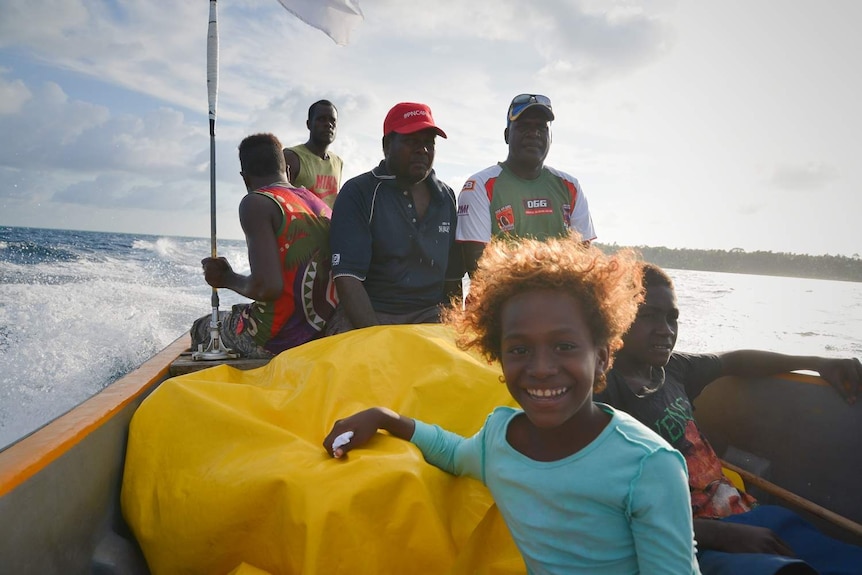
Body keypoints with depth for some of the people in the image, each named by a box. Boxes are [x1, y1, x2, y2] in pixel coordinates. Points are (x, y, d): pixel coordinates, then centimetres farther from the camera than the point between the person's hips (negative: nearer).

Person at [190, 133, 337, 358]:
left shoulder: (256, 203, -12)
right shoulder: (320, 205, 8)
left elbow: (268, 287, -23)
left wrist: (228, 278, -3)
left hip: (279, 338, -7)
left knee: (201, 329, 23)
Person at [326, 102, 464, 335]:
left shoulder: (446, 198, 11)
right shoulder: (358, 193, -3)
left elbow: (453, 279, 14)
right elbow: (348, 278, -13)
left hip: (430, 316, 4)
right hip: (364, 318, -4)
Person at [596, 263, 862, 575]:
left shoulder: (669, 368, 7)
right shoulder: (603, 395, -16)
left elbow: (732, 361, 26)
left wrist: (816, 362, 19)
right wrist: (722, 535, -24)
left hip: (740, 510, 8)